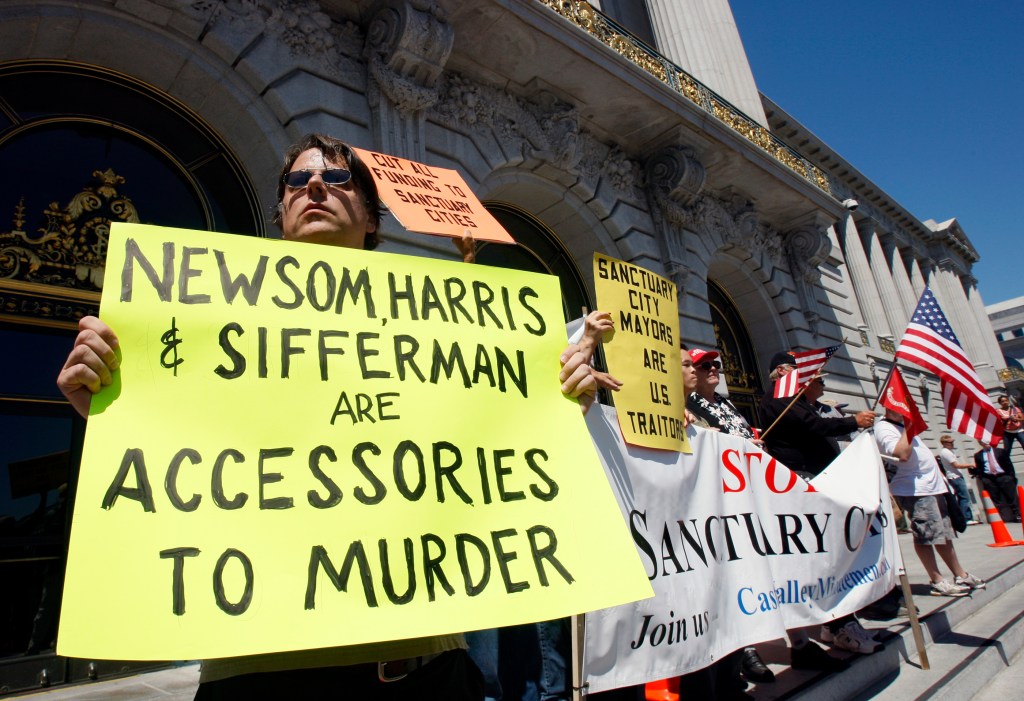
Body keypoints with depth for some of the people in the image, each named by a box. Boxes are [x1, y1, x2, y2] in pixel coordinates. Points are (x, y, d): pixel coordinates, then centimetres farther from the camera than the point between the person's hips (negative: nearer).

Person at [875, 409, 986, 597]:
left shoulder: (901, 425, 17)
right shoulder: (884, 428, -14)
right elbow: (903, 454, -28)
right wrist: (908, 427, -22)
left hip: (933, 485, 10)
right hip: (916, 490, -10)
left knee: (944, 533, 18)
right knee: (926, 535, -6)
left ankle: (961, 575, 29)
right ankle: (937, 582, 3)